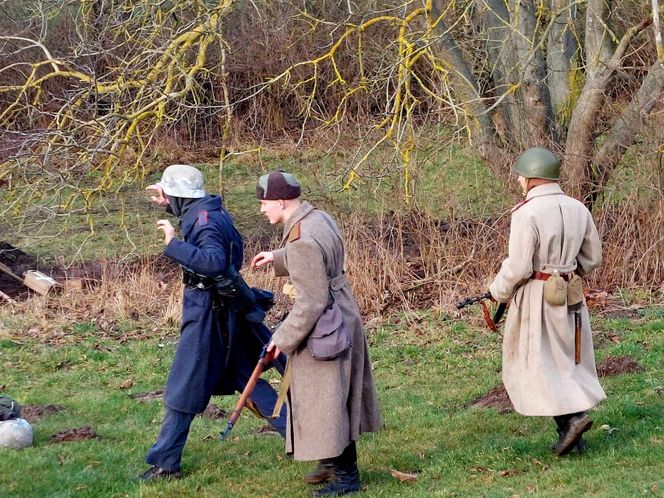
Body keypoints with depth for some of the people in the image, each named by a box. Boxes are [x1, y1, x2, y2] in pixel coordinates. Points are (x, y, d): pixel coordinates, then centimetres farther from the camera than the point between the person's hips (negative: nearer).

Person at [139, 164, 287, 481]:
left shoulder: (204, 222, -22)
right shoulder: (210, 210, 6)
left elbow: (214, 262, -38)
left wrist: (173, 244, -36)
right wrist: (170, 206, 22)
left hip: (207, 313, -9)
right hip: (225, 310, 9)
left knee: (183, 390, -1)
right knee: (246, 378, 17)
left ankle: (165, 464, 6)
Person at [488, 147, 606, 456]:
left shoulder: (527, 213, -16)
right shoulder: (577, 209, 4)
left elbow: (517, 267, -16)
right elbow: (592, 258, 11)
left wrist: (498, 291, 1)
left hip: (537, 298, -6)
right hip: (571, 297, 6)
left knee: (537, 364, 5)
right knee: (570, 361, 15)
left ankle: (571, 417, -11)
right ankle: (572, 436, 16)